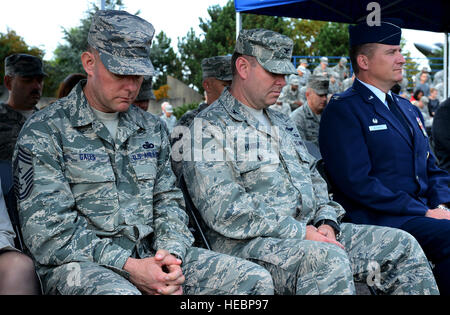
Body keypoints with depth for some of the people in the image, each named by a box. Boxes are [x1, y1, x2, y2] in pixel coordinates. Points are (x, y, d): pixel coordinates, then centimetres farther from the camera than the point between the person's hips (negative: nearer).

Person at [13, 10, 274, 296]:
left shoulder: (153, 129, 17)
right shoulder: (44, 132, -2)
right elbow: (50, 231, -10)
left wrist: (172, 253, -5)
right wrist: (128, 267, -17)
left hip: (149, 256, 6)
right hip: (80, 263, -5)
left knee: (256, 280, -10)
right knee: (118, 291, -41)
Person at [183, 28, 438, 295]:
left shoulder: (282, 124, 24)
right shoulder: (207, 128, -5)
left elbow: (314, 179, 24)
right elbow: (223, 210, -16)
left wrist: (326, 221, 1)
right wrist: (299, 232, -18)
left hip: (310, 232, 8)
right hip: (251, 242, -8)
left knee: (402, 244, -3)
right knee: (328, 259, -37)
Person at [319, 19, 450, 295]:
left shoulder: (408, 108, 21)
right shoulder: (343, 111, -5)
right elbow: (357, 182, -15)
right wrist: (425, 212, -15)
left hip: (423, 211, 8)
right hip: (380, 219, -7)